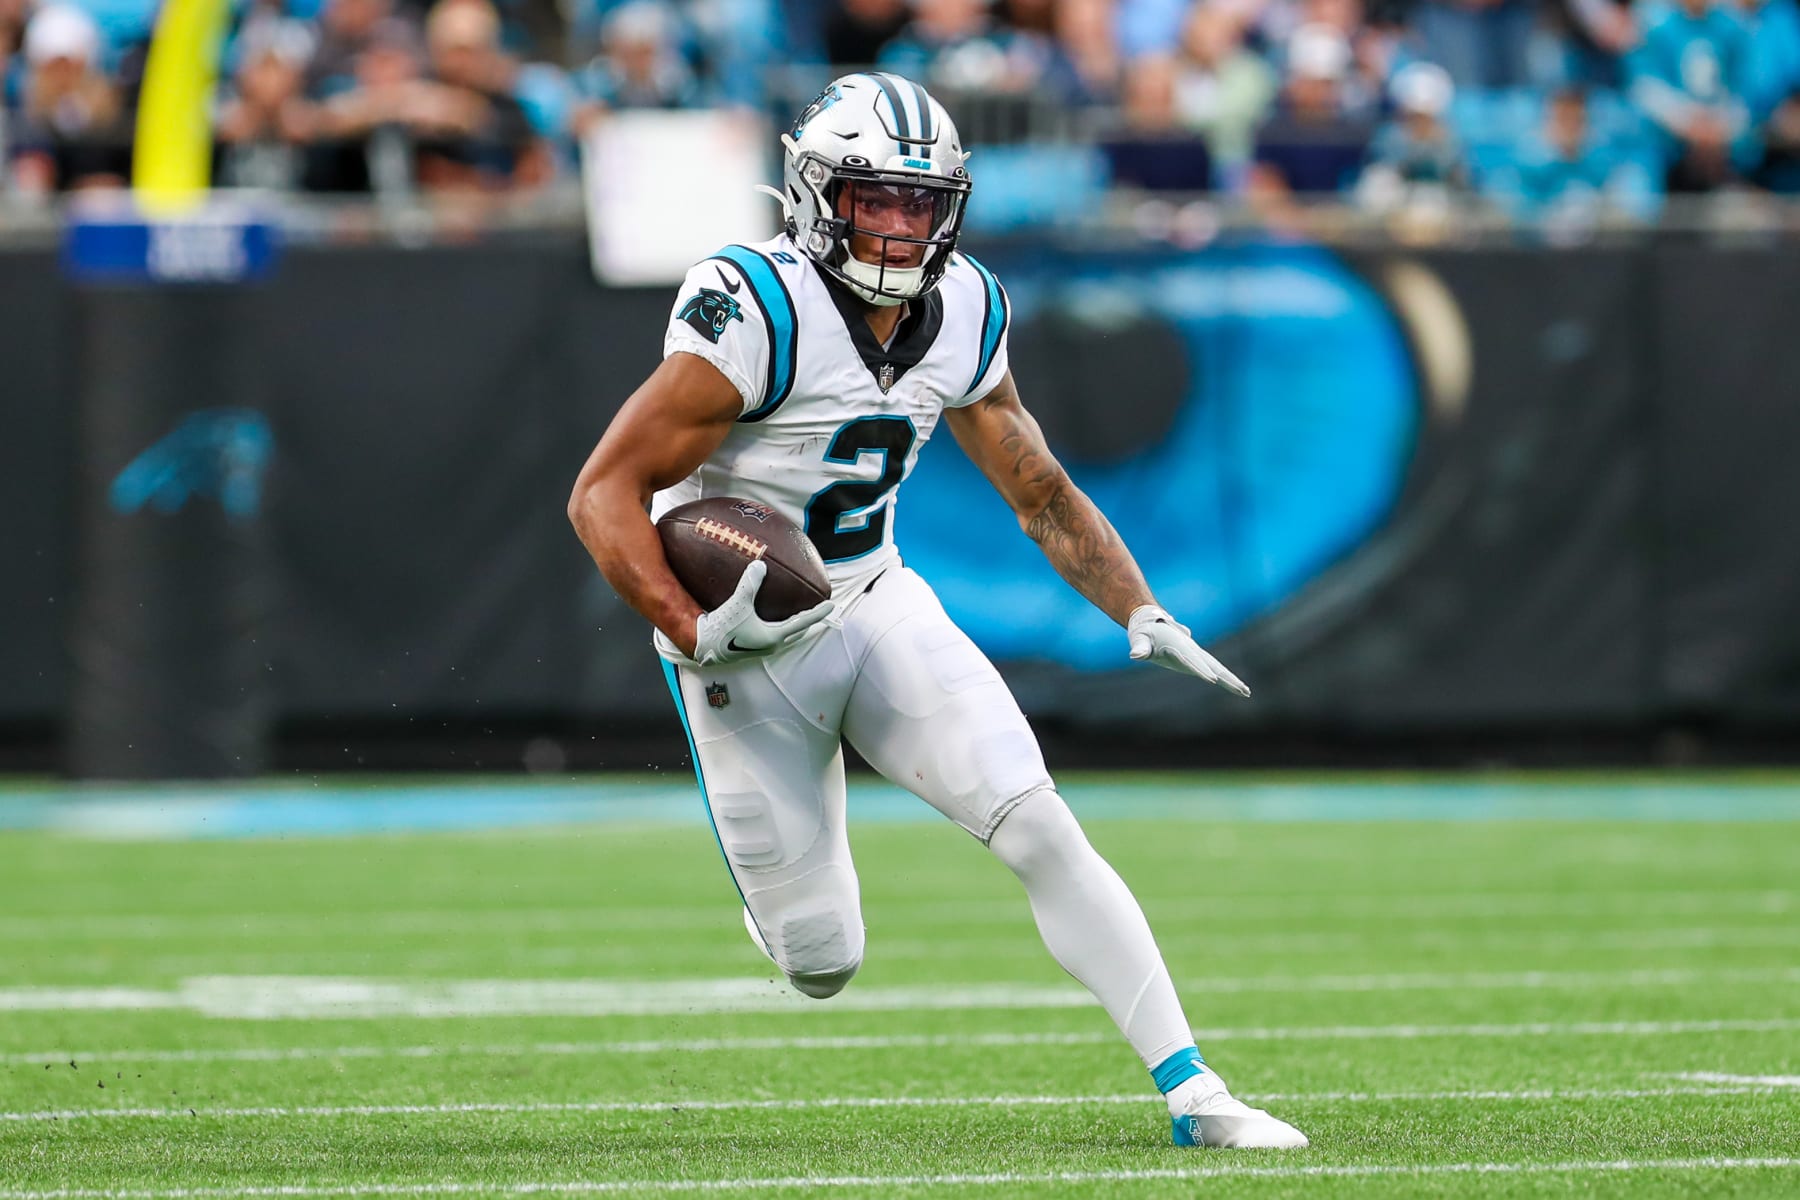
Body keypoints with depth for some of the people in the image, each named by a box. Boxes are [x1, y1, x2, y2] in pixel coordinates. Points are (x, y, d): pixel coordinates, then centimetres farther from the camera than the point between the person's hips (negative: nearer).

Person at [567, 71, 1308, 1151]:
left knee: (1042, 829, -15)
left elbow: (1042, 493, 11)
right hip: (750, 645, -4)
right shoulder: (760, 313, -23)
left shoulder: (965, 315, -3)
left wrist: (1144, 616, -2)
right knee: (821, 968, -1)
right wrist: (694, 632, -33)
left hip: (881, 608, 4)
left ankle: (1194, 1094, -11)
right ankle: (787, 898, 39)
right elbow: (605, 494, -21)